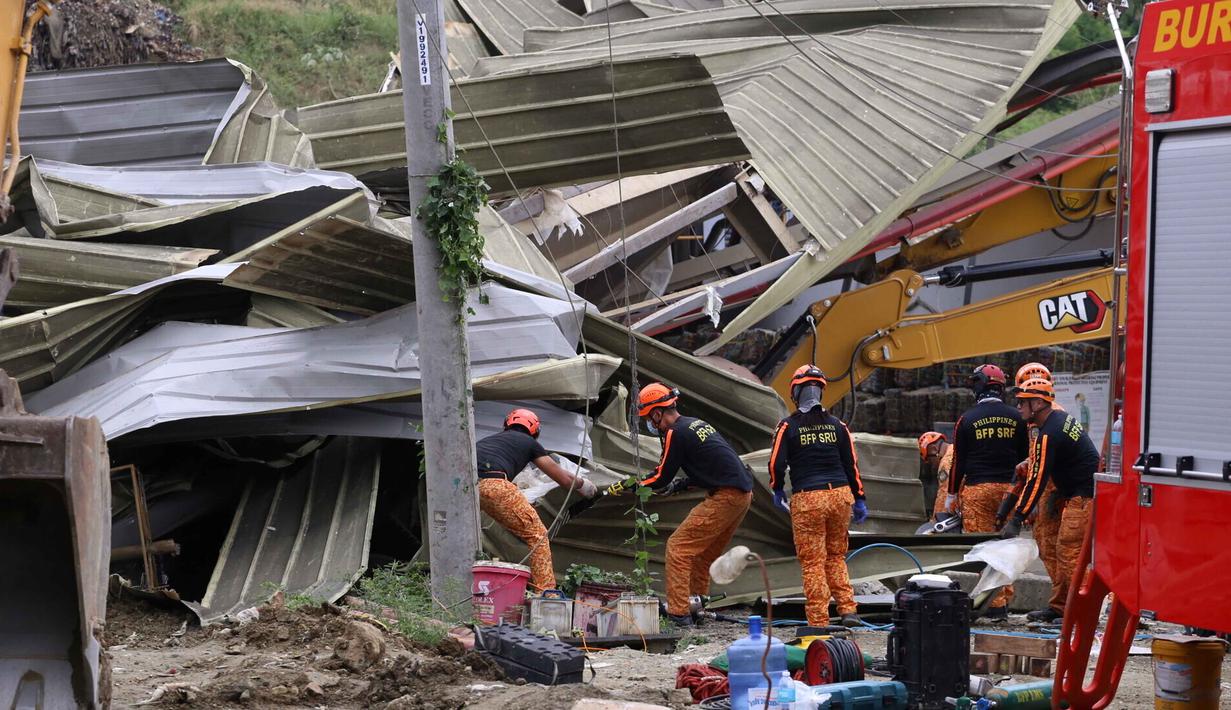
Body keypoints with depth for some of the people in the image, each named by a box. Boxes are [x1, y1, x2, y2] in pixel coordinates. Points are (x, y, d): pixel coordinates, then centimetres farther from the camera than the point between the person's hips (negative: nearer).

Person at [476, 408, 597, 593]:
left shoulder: (489, 439, 38)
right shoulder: (529, 442, 27)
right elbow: (565, 479, 32)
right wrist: (583, 485, 53)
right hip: (494, 484, -5)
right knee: (537, 534, 8)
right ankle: (545, 591, 3)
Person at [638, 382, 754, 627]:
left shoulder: (675, 433, -9)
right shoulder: (697, 424, 19)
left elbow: (660, 479, -4)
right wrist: (680, 485, 26)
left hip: (724, 499, -9)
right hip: (743, 494, 9)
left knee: (678, 548, -5)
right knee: (703, 553, 20)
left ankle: (678, 612, -9)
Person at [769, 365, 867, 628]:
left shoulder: (788, 426, -2)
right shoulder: (837, 425, 9)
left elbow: (776, 462, -5)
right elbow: (852, 464, 10)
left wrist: (777, 490, 13)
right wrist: (859, 500, 16)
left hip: (807, 500, -4)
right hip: (840, 495, 4)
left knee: (813, 562, 1)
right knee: (836, 557, 18)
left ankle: (819, 621, 0)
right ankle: (848, 609, 8)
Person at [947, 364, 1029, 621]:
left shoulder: (967, 419, -3)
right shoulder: (1015, 418, 6)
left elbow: (959, 461, -1)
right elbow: (1024, 458, 11)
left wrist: (951, 495, 8)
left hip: (977, 487, -3)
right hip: (1009, 488, 3)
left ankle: (994, 603, -5)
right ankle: (1005, 598, 12)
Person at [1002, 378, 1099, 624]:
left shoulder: (1049, 434, -19)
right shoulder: (1062, 418, 12)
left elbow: (1037, 480, -20)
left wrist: (1017, 520, -18)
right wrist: (1059, 495, 19)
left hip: (1083, 499, -11)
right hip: (1078, 495, 11)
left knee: (1070, 553, -10)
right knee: (1063, 551, 13)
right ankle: (1059, 607, 17)